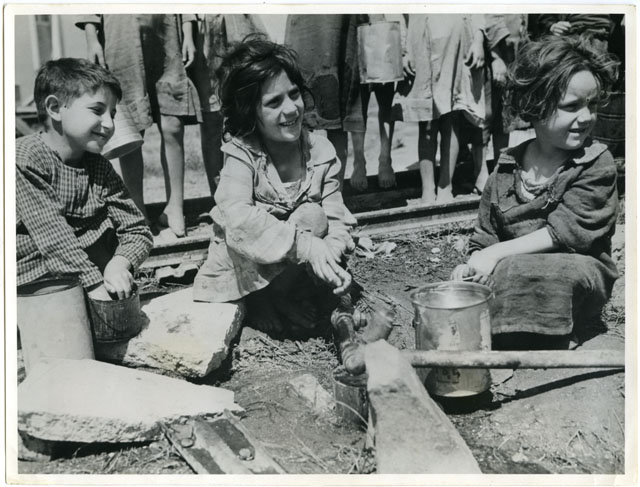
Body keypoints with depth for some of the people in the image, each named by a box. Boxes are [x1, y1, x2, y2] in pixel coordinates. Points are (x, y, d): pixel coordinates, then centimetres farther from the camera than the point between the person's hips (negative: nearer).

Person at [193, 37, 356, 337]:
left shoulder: (321, 152, -4)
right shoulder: (240, 154, -15)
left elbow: (337, 221, -9)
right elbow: (237, 218, -32)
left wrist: (331, 259, -32)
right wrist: (305, 245, -41)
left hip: (301, 273, 4)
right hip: (245, 276, -4)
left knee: (312, 216, -25)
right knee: (309, 218, -26)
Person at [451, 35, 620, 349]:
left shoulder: (596, 164, -4)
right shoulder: (507, 167, 8)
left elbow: (566, 232, -14)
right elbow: (485, 238, 10)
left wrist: (497, 254, -19)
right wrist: (473, 263, -13)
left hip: (580, 272, -3)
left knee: (516, 271, -35)